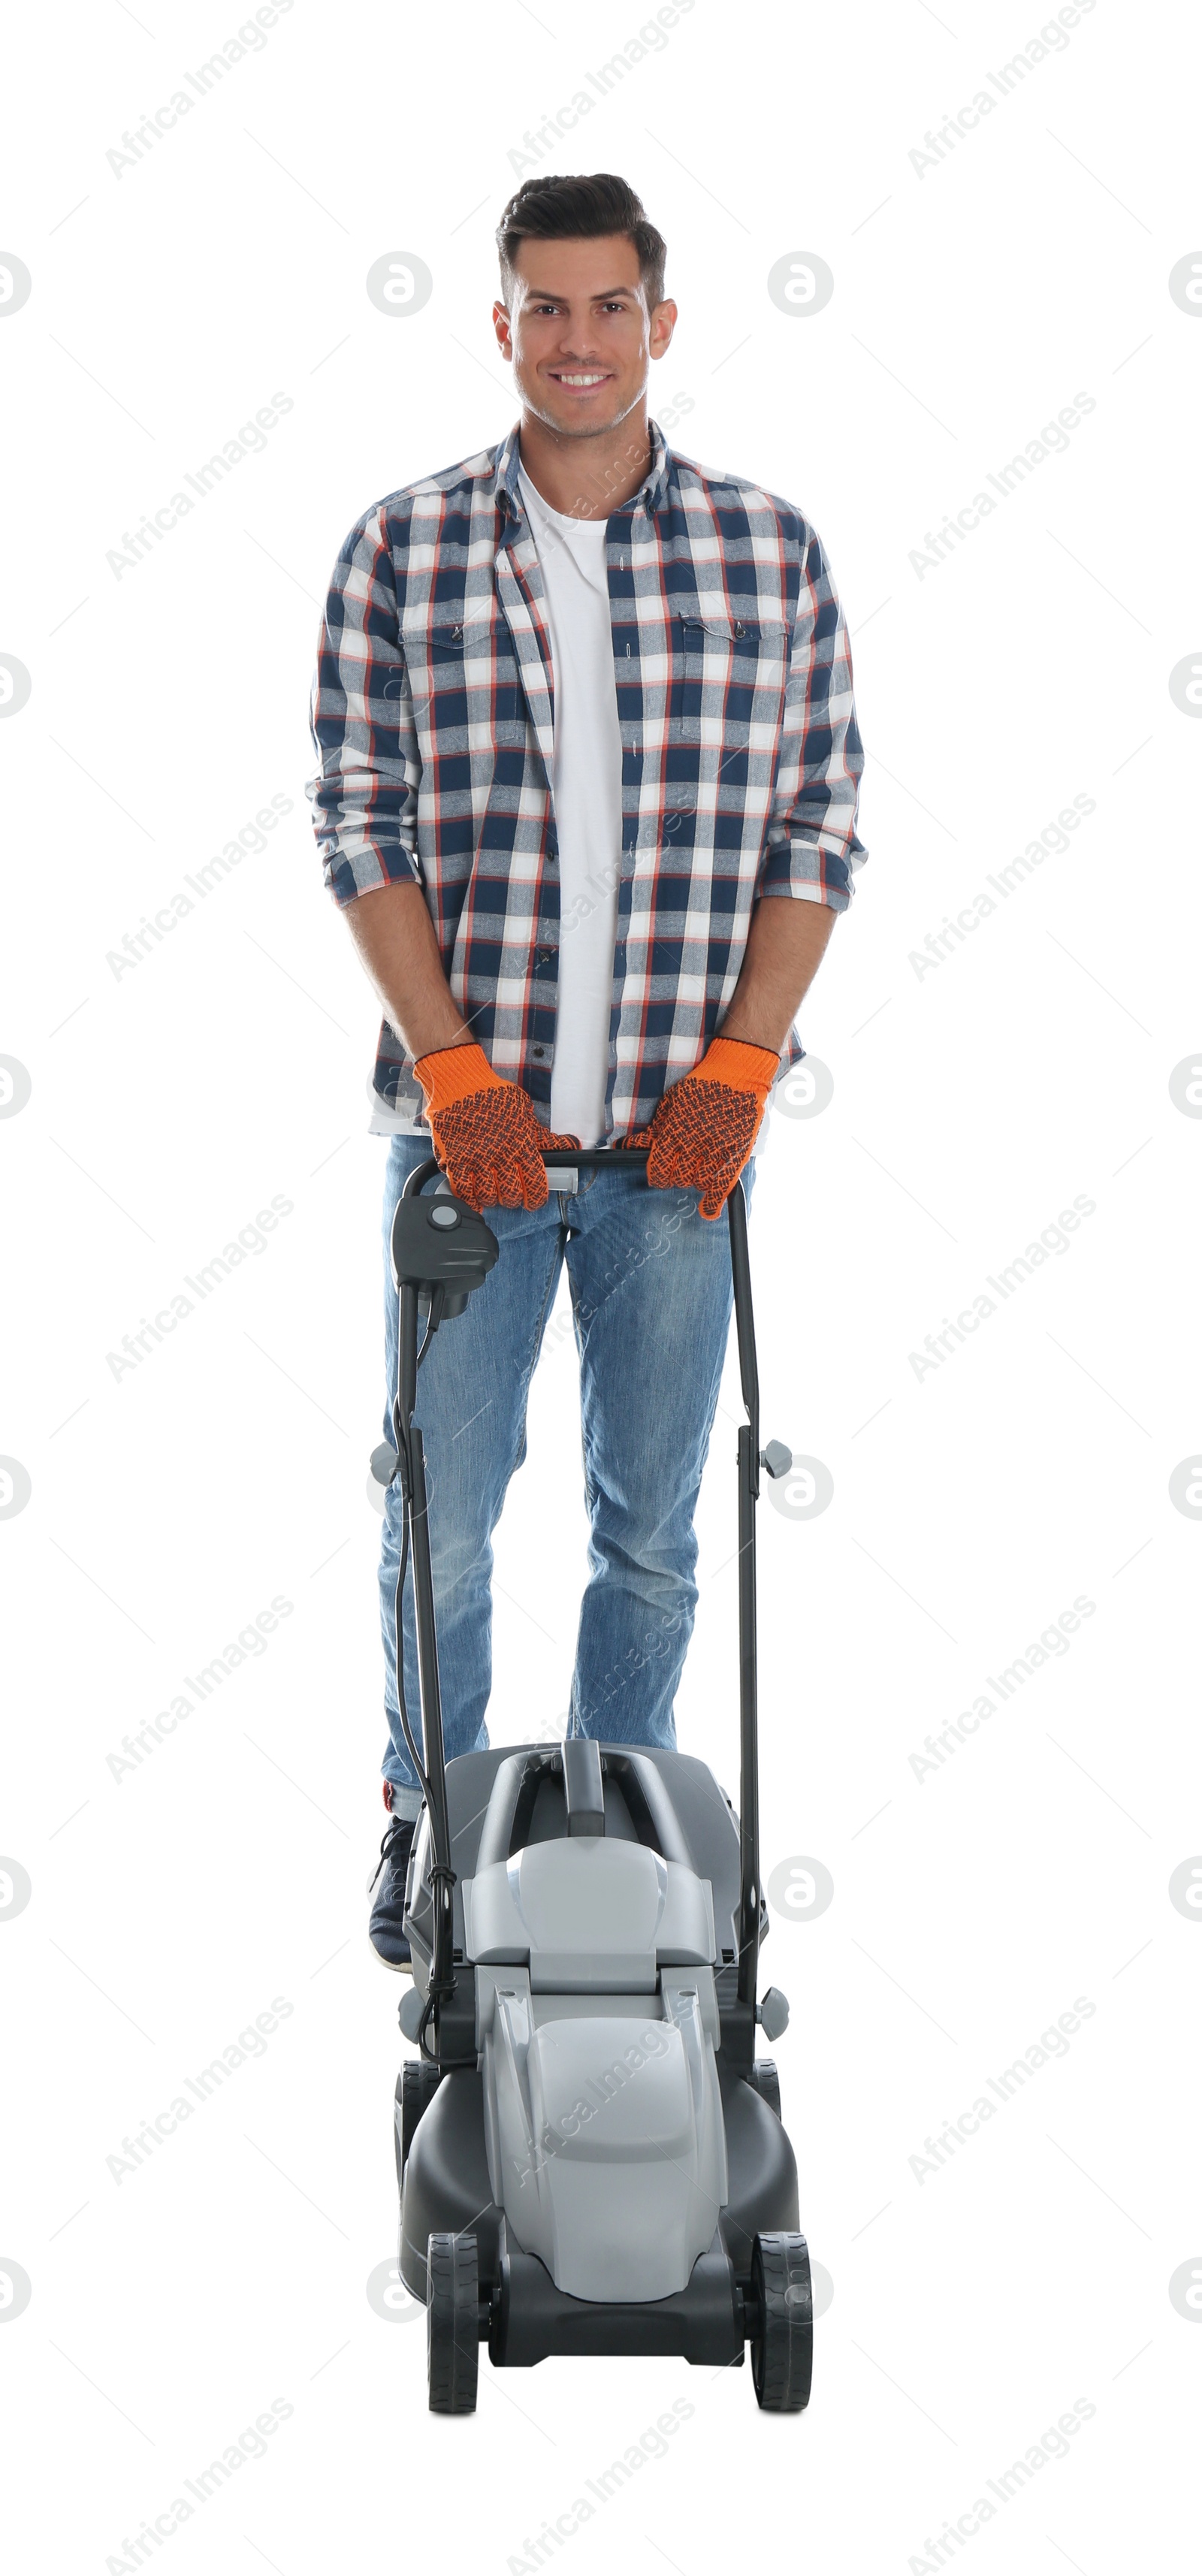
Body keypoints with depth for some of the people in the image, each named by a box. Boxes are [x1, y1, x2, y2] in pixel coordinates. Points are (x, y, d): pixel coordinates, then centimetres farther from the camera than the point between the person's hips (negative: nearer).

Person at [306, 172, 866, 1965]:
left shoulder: (770, 553, 2)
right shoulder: (404, 550, 0)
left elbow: (817, 828, 3)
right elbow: (360, 821, -1)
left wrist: (738, 1065, -6)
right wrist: (452, 1070, -10)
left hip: (680, 1133, 1)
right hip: (468, 1119, 0)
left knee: (653, 1526, 10)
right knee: (440, 1512, 8)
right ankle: (432, 1817, 27)